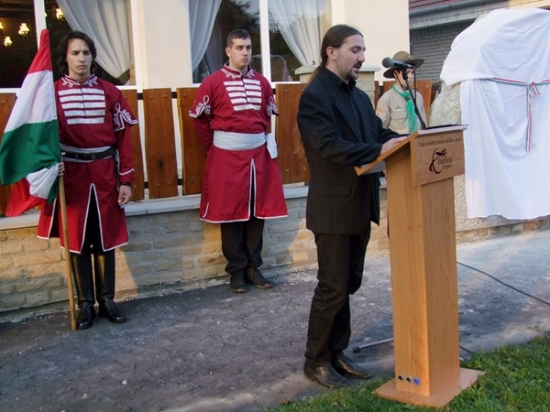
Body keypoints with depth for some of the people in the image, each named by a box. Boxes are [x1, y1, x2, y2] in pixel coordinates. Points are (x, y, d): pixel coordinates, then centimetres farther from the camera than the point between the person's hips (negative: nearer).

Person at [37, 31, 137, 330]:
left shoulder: (109, 91, 2)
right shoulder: (52, 92, 0)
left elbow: (123, 136, 2)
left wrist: (126, 179, -2)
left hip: (105, 173, 1)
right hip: (71, 174, -1)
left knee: (106, 238, 8)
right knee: (77, 240, 5)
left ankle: (107, 300, 20)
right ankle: (85, 303, 16)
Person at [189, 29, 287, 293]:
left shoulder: (262, 82, 8)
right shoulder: (213, 82, -4)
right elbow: (199, 118, 0)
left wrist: (263, 139, 7)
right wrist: (213, 147, 1)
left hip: (259, 154, 4)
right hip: (227, 156, -4)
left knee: (258, 211, 7)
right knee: (230, 212, 3)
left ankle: (254, 266, 20)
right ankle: (237, 270, 14)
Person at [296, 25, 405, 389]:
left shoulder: (360, 97, 15)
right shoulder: (315, 96, -13)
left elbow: (379, 133, 8)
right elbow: (330, 146, -25)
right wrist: (379, 151, -31)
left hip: (360, 205, 8)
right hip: (333, 208, -8)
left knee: (350, 283, 15)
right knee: (333, 287, 1)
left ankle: (336, 353, 29)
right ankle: (316, 360, 17)